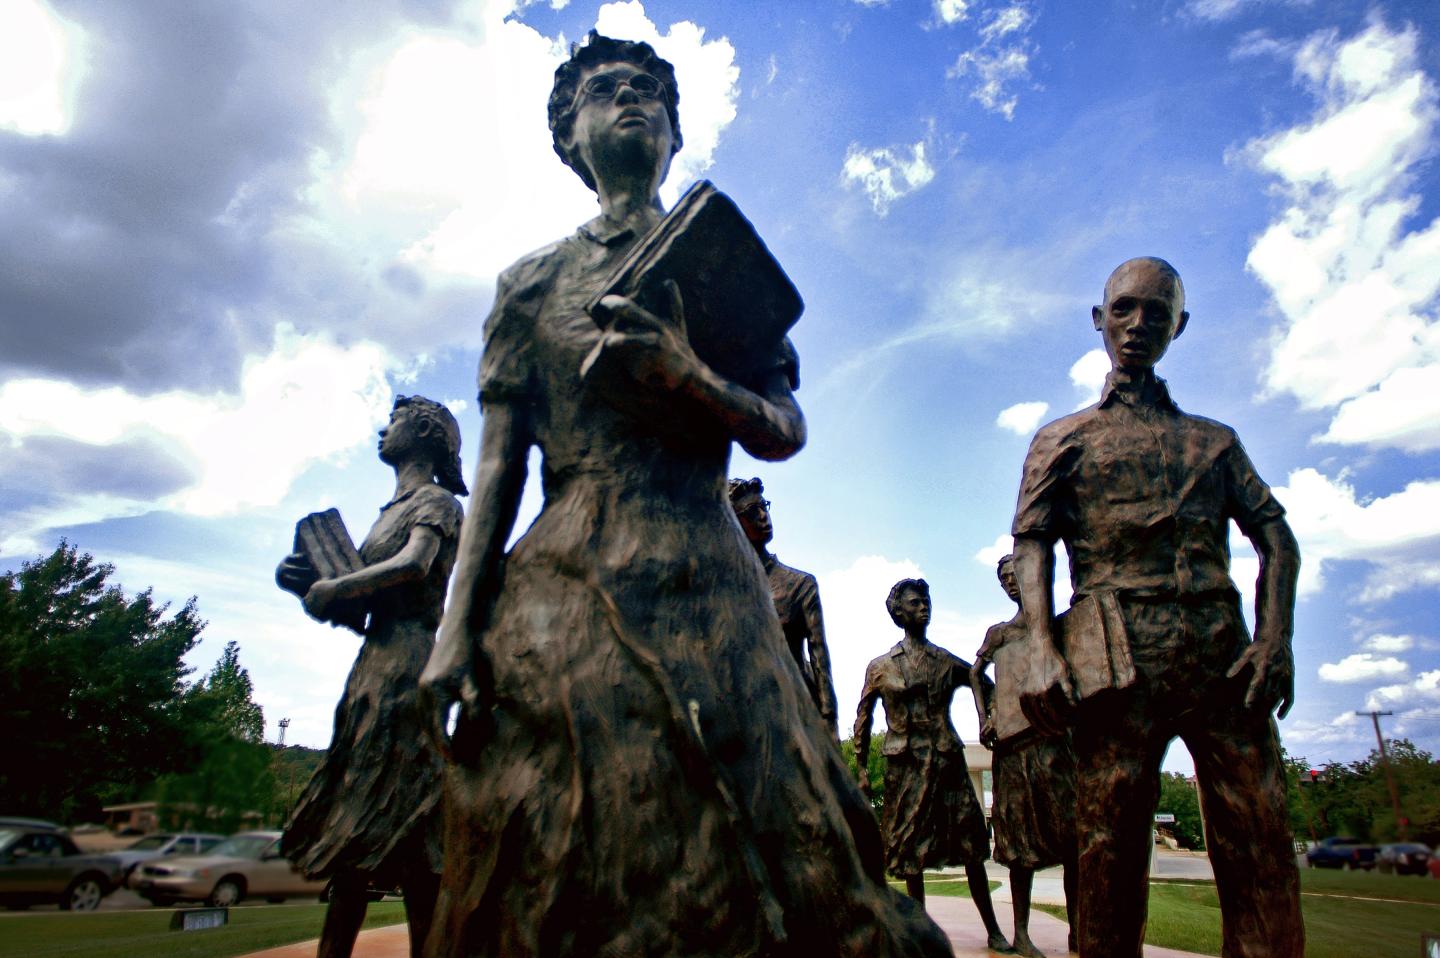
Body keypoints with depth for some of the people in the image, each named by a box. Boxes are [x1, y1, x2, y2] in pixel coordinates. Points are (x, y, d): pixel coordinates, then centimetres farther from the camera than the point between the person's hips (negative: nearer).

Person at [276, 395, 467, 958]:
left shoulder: (436, 500, 0)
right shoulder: (392, 511, 23)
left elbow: (414, 565, -20)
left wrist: (333, 588, -11)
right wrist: (310, 583, 6)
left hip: (406, 663, -9)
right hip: (374, 663, 9)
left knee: (397, 816, -10)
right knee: (353, 823, 8)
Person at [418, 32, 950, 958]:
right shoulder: (533, 280, 14)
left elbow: (785, 431, 7)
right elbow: (498, 465, 7)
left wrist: (685, 375, -14)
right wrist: (457, 626, -3)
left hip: (707, 586, 1)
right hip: (561, 590, 0)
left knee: (768, 861, -1)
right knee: (560, 882, 5)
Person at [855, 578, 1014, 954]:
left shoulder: (947, 662, 9)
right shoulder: (880, 666, 6)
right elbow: (863, 719, 8)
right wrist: (861, 769, 4)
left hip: (947, 760, 1)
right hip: (906, 764, -1)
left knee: (971, 845, 2)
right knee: (912, 850, 5)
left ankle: (994, 930, 13)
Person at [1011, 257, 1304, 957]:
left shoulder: (1213, 440, 25)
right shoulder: (1063, 438, 16)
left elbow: (1273, 533, 14)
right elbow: (1031, 541, 3)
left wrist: (1276, 635, -5)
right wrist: (1041, 649, -13)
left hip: (1225, 653, 3)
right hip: (1117, 656, -2)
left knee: (1262, 853, -1)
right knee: (1109, 849, -2)